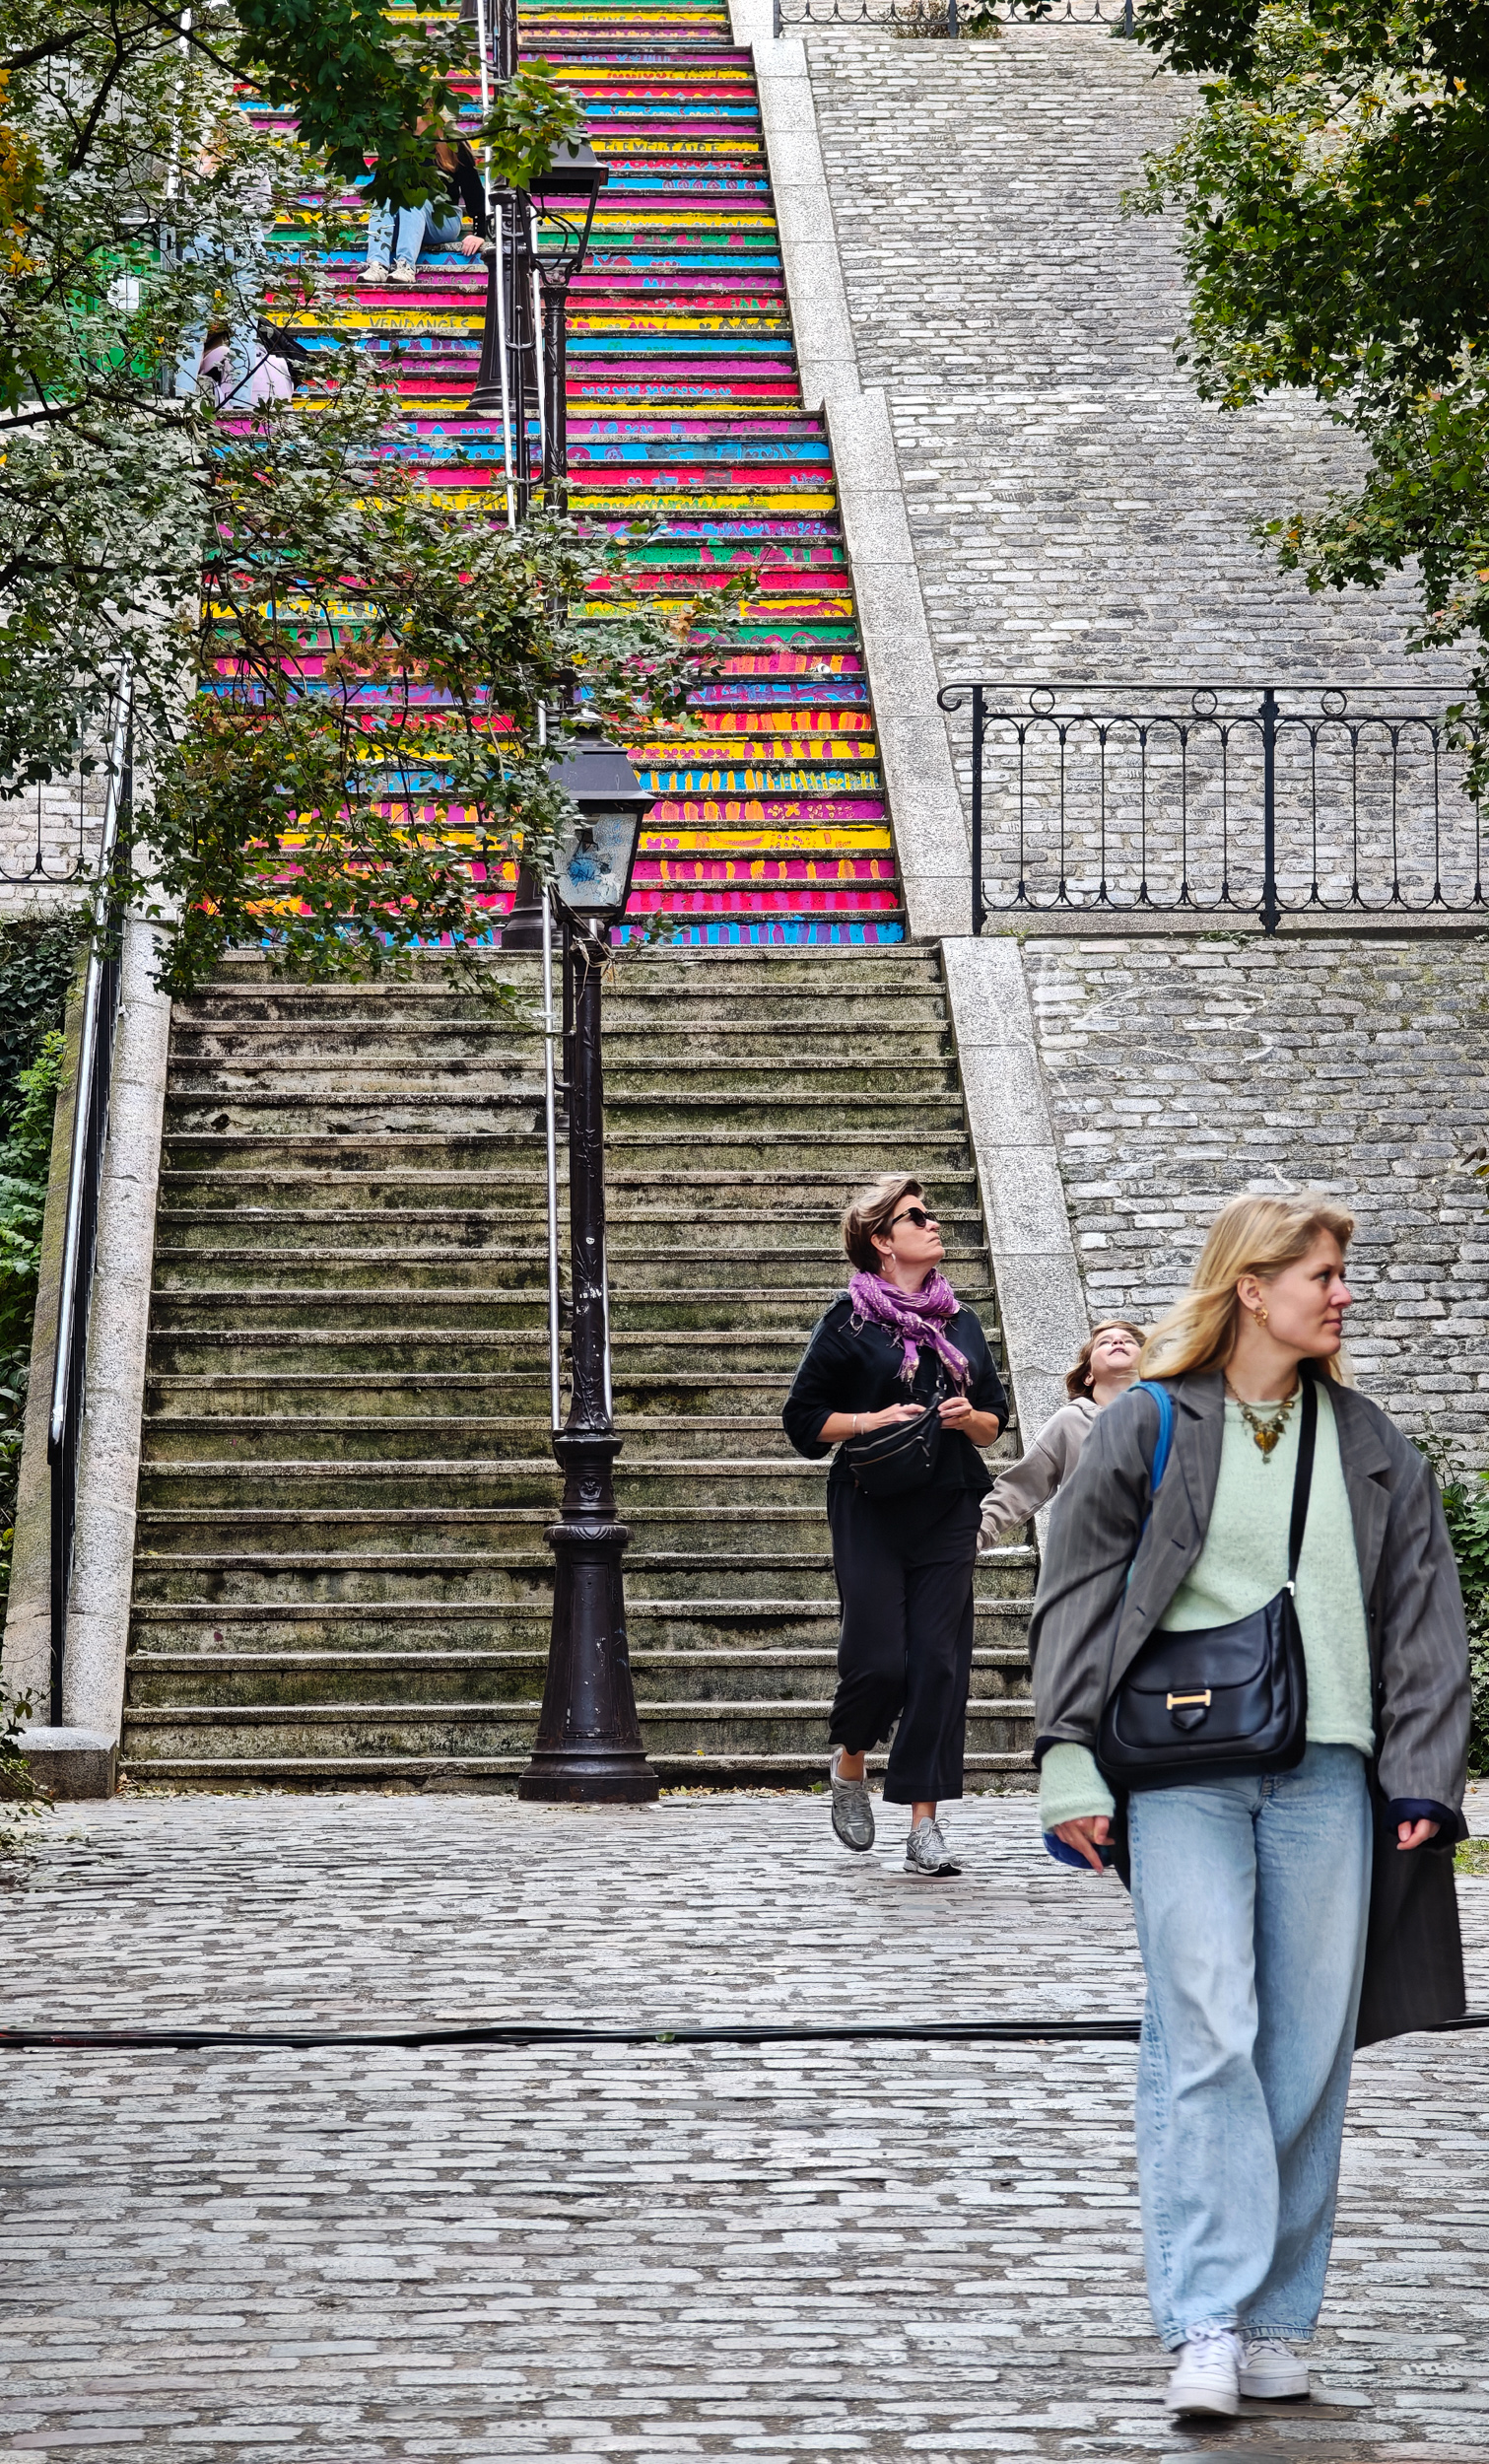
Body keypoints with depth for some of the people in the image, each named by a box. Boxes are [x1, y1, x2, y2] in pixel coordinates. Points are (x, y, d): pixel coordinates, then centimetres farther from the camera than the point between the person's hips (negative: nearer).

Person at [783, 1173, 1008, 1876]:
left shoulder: (959, 1319, 13)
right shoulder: (850, 1318, -1)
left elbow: (995, 1417, 19)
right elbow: (805, 1417, 0)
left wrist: (971, 1419, -3)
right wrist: (874, 1420, -14)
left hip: (948, 1513, 4)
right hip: (872, 1510, -4)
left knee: (939, 1664, -3)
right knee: (878, 1658, -10)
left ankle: (925, 1824, 1)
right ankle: (850, 1760, 22)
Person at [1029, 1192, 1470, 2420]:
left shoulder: (1371, 1446, 13)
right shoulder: (1148, 1429, 3)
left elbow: (1422, 1616, 13)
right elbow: (1078, 1595, 2)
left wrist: (1423, 1777, 4)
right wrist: (1070, 1765, -4)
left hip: (1326, 1774, 4)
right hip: (1184, 1773, -3)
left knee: (1309, 2051, 4)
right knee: (1206, 2040, -11)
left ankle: (1278, 2319, 13)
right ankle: (1207, 2324, -13)